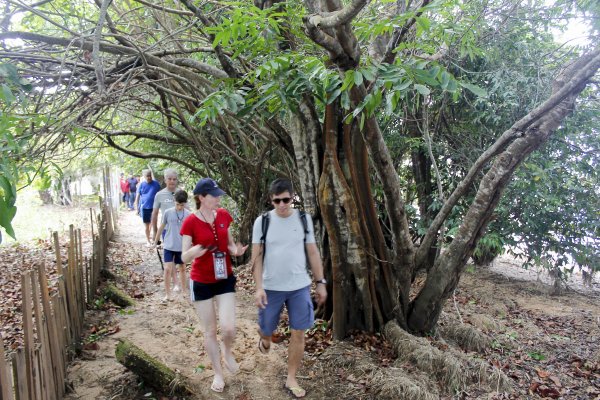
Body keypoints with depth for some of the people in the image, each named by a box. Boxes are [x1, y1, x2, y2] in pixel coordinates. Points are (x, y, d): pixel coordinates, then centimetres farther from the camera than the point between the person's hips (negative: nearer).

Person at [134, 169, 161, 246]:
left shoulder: (156, 184, -3)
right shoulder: (142, 184, -2)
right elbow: (138, 195, 3)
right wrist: (136, 207, 0)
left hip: (153, 207, 0)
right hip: (144, 207, 0)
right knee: (147, 225, 9)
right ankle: (148, 240, 21)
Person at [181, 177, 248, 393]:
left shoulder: (224, 215, -3)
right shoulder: (190, 222, -14)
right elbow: (184, 257, -10)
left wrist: (236, 250, -13)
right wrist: (194, 251, -33)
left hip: (225, 279, 3)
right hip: (201, 282, -2)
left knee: (229, 328, -7)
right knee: (209, 331, 9)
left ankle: (227, 353, 27)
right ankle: (218, 373, 29)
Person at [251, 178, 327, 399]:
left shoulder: (304, 219, -2)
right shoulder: (262, 221, -6)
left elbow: (312, 252, 3)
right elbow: (257, 256, -6)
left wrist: (321, 282, 3)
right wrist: (259, 287, -12)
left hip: (300, 286, 1)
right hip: (271, 287, -1)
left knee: (298, 334, 3)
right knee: (266, 329, 14)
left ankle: (291, 379, 20)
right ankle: (265, 340, 51)